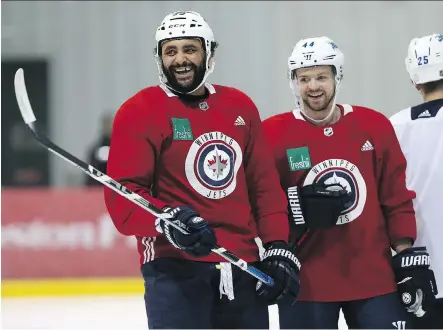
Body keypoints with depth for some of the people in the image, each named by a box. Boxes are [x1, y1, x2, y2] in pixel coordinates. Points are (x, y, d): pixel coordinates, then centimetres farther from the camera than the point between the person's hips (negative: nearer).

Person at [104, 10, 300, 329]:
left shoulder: (240, 107, 12)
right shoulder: (140, 112, -4)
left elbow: (265, 184, 14)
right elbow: (122, 196, -11)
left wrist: (278, 249, 5)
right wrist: (168, 220, -29)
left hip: (244, 265, 6)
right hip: (174, 268, -5)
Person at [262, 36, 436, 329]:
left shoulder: (375, 126, 3)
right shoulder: (273, 134, -4)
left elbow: (396, 198, 8)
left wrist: (407, 254, 4)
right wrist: (297, 208, -18)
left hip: (374, 277, 2)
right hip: (305, 280, -2)